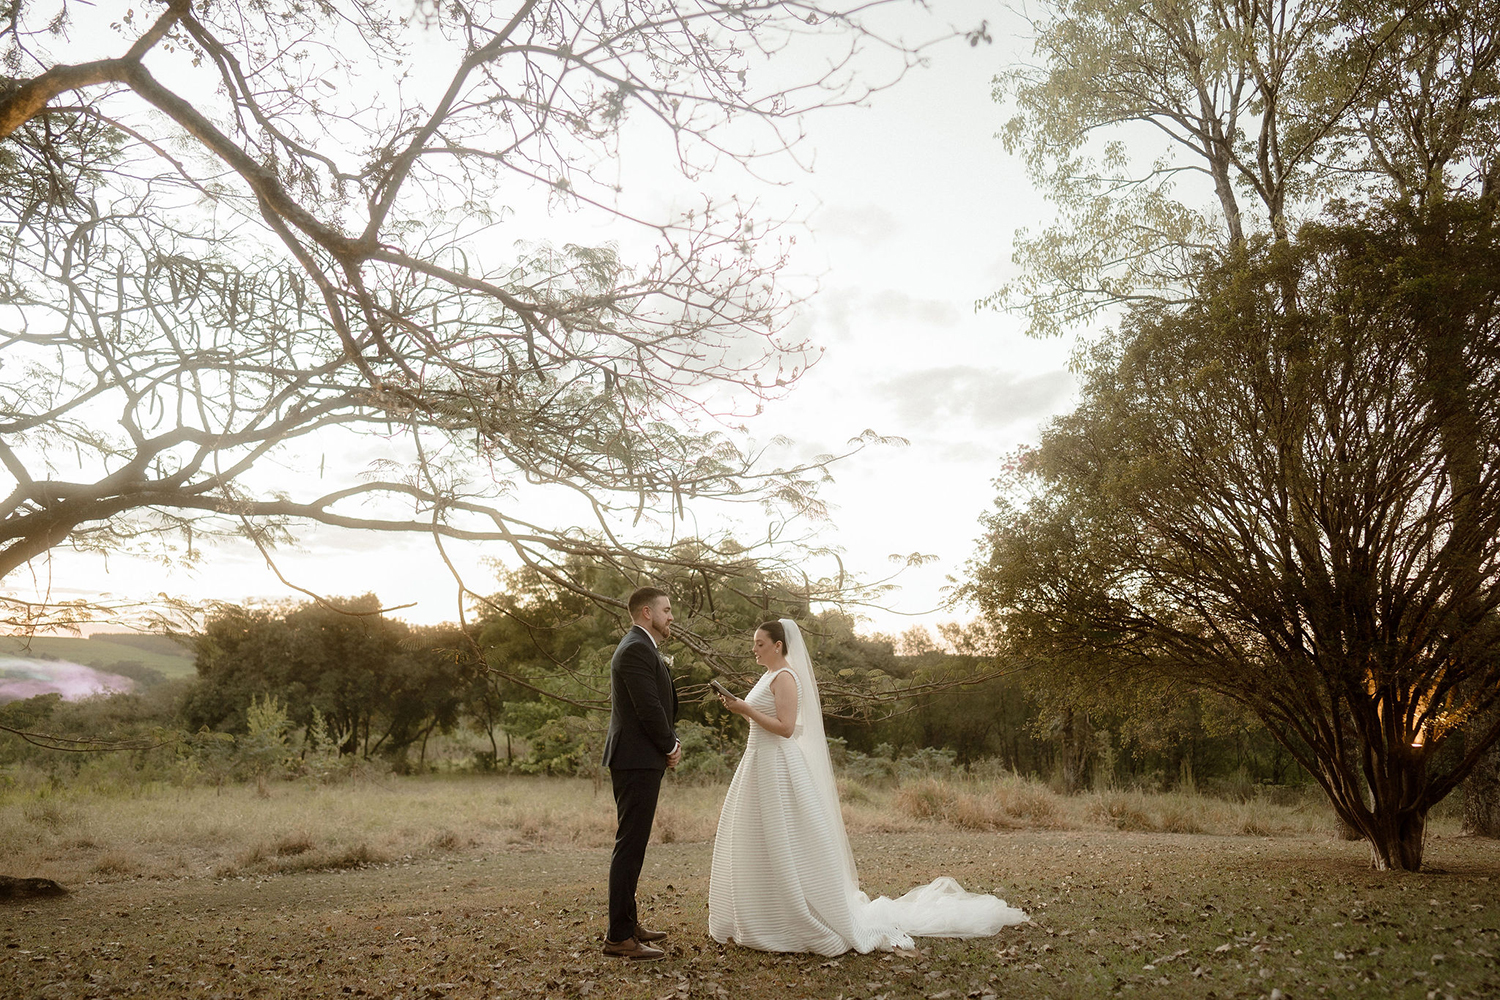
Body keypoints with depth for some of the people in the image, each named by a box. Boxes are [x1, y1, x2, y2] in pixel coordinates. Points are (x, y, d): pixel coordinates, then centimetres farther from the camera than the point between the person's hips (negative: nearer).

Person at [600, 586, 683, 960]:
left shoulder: (642, 648, 18)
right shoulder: (636, 649, -16)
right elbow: (649, 708, -20)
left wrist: (671, 741, 5)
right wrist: (670, 747, -5)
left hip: (639, 760, 11)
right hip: (637, 760, -11)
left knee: (632, 845, 16)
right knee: (630, 846, -7)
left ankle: (627, 924, 25)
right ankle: (619, 937, -2)